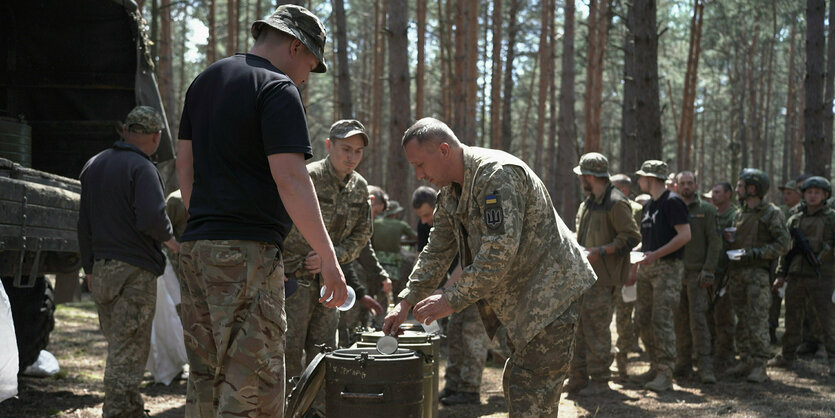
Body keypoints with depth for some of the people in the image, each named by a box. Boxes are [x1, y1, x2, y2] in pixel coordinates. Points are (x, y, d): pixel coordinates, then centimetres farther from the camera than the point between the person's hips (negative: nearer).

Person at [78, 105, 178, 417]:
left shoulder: (93, 166, 15)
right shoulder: (142, 168, -12)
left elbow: (84, 224, 18)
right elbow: (152, 219, -24)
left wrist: (89, 268, 23)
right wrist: (172, 241, -4)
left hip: (101, 270, 8)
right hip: (135, 271, -8)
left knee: (118, 344, 16)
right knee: (129, 351, -4)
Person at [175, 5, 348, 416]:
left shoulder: (204, 81, 18)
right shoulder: (277, 89, -8)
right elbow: (290, 178, -17)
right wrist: (328, 257, -15)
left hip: (196, 246, 9)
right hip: (248, 251, -8)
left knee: (205, 380, 13)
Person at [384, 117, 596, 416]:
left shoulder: (497, 175, -23)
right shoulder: (450, 192, 8)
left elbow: (500, 252, -31)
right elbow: (437, 252, 14)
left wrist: (452, 299, -28)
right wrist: (406, 302, 3)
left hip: (549, 295, -10)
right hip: (519, 302, 10)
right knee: (515, 385, 16)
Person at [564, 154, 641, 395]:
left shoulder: (615, 203, -12)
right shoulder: (588, 204, 18)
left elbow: (632, 237, -16)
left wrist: (599, 252, -20)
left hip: (603, 279, -9)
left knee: (597, 331, -5)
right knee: (578, 329, 10)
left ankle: (599, 381, 3)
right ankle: (578, 378, 17)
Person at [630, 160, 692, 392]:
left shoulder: (672, 201, -9)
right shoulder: (649, 206, 18)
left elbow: (685, 235, -18)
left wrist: (655, 254, -21)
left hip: (667, 268, -9)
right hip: (647, 268, 9)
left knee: (662, 320, -13)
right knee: (644, 321, 9)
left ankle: (665, 374, -11)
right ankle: (655, 368, 17)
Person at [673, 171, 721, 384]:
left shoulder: (707, 210, 2)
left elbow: (715, 242, -2)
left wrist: (708, 270, -11)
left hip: (697, 273, -4)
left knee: (698, 319, -11)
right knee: (680, 320, 6)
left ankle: (706, 366, -10)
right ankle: (683, 364, 15)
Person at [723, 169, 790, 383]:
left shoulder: (772, 213, -4)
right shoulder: (739, 214, 17)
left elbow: (782, 244, -9)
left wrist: (755, 253, -18)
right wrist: (727, 237, 3)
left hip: (757, 272, -7)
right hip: (736, 272, 7)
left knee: (758, 319, -10)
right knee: (742, 319, 8)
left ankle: (760, 366, -9)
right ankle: (746, 361, 14)